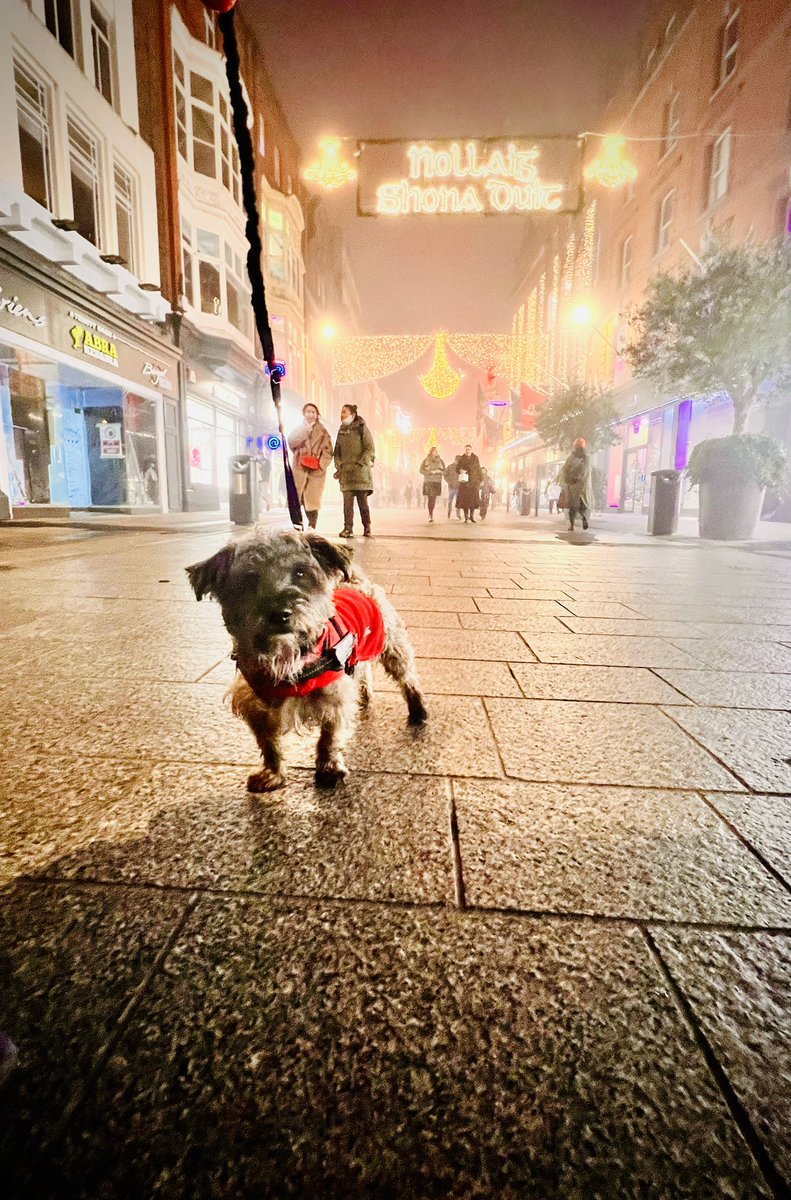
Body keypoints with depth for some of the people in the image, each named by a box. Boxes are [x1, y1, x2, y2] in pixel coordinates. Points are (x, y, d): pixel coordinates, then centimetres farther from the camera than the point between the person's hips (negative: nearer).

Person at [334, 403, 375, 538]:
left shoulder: (362, 429, 2)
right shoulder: (341, 431, 18)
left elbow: (370, 449, -5)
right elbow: (337, 451, 19)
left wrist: (360, 464, -13)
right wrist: (338, 466, 4)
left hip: (360, 471, -4)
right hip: (345, 472, 4)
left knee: (362, 501, -2)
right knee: (347, 501, -3)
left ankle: (367, 528, 8)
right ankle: (348, 528, -1)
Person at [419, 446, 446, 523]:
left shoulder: (440, 461, 10)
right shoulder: (426, 460, 3)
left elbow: (444, 471, 11)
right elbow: (421, 470, -5)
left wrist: (439, 471, -10)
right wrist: (431, 472, -14)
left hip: (437, 482, 2)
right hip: (428, 482, -2)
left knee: (434, 499, 1)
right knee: (430, 498, -10)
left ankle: (430, 514, 17)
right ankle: (431, 516, -8)